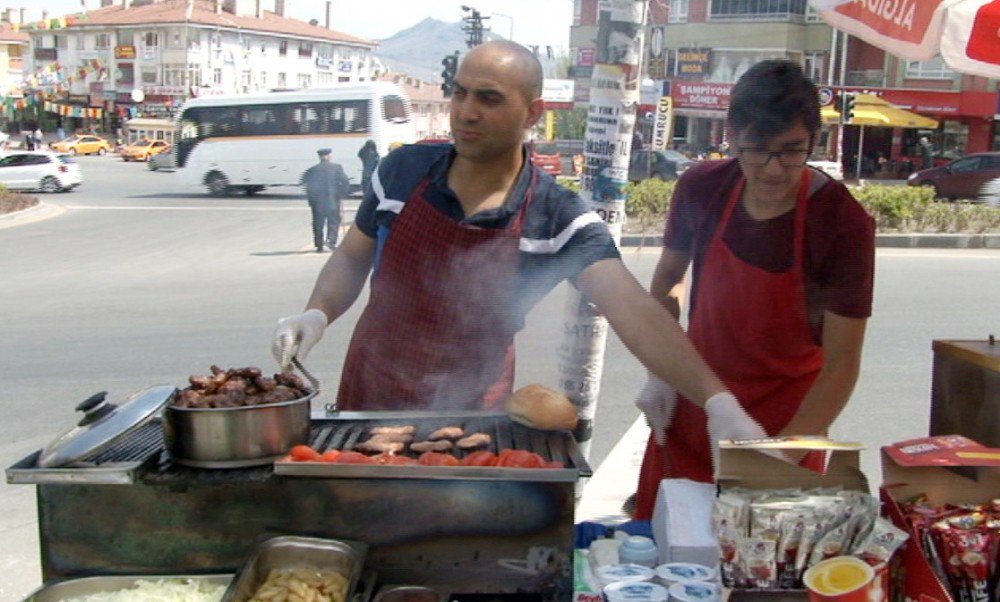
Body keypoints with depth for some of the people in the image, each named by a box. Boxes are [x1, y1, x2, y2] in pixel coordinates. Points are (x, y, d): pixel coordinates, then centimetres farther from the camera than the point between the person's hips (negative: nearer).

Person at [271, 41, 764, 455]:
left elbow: (635, 314, -29)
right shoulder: (403, 169, -8)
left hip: (469, 413, -2)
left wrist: (719, 403, -41)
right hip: (368, 397, 3)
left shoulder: (558, 217, -17)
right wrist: (317, 314, -13)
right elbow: (352, 257, 7)